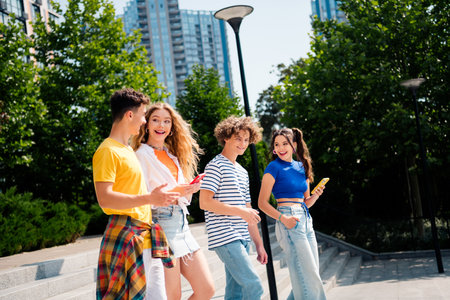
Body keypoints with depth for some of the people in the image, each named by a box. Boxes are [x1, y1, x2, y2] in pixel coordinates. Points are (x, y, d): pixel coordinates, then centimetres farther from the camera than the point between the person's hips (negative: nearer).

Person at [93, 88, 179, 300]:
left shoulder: (129, 150, 20)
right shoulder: (108, 151, -9)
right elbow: (104, 198, -20)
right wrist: (149, 198, -24)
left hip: (145, 239, 9)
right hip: (126, 237, -9)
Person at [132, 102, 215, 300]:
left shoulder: (172, 156, 18)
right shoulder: (142, 155, -4)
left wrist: (189, 189, -1)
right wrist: (173, 192, -24)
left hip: (181, 224, 8)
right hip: (161, 225, -7)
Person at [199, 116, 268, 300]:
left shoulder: (242, 172, 21)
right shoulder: (216, 166, -5)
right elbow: (205, 202, -15)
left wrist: (259, 243, 20)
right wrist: (240, 211, -17)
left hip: (242, 239, 8)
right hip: (225, 238, -8)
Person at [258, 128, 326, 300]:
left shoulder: (302, 167, 16)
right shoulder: (274, 167, -3)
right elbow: (262, 203, -8)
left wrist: (316, 195, 1)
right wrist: (283, 218, -21)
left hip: (306, 220, 8)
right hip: (289, 222, -7)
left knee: (312, 276, 9)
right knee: (308, 275, -8)